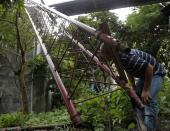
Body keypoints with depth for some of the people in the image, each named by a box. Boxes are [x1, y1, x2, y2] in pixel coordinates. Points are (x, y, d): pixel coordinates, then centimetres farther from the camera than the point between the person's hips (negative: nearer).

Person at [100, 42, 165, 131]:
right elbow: (129, 73, 10)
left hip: (155, 73, -10)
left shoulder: (128, 56, -35)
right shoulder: (119, 58, -6)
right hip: (143, 74, 10)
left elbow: (149, 68, -36)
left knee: (148, 100, -25)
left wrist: (145, 90, -30)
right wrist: (134, 89, 6)